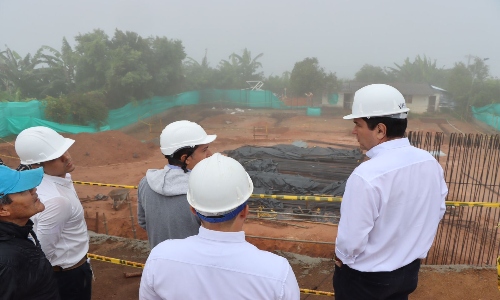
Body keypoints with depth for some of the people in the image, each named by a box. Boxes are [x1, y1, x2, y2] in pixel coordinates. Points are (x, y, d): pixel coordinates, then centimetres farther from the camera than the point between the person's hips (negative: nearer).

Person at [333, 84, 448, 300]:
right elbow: (437, 212, 5)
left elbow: (351, 239, -26)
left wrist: (341, 258, -5)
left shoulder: (367, 175, -33)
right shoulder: (430, 162, -9)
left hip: (365, 277, -6)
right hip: (409, 269, 6)